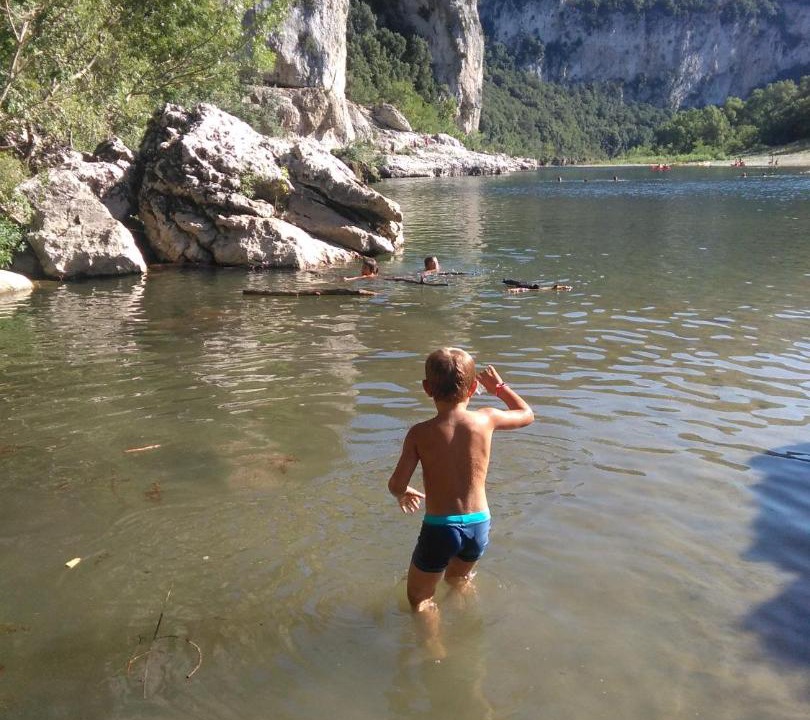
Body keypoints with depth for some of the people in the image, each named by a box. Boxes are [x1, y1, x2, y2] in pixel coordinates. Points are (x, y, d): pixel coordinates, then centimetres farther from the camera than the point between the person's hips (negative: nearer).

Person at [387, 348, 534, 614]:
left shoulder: (420, 433, -14)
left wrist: (404, 493, 11)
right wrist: (499, 387, 25)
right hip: (479, 525, 3)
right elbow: (527, 414, 11)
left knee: (420, 598, 18)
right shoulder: (486, 420, -8)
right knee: (459, 581, 34)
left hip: (439, 529, -3)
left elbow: (396, 485, -13)